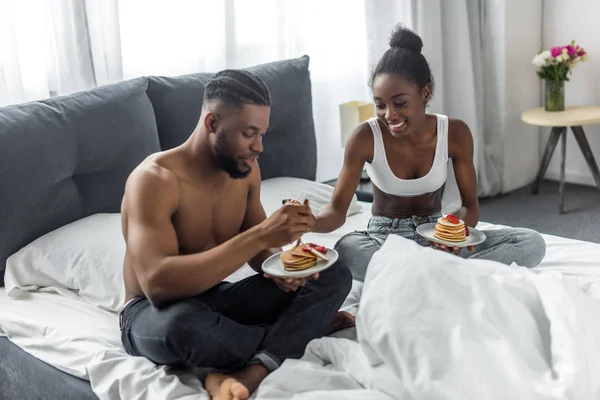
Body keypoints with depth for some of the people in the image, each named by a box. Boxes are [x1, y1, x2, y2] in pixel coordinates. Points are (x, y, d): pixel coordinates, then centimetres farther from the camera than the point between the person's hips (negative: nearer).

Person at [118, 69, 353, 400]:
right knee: (179, 323, -43)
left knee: (334, 277, -9)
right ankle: (305, 328, -16)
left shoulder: (245, 169, -3)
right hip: (154, 314, -6)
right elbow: (159, 285, -38)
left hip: (219, 299, 7)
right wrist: (261, 235, -39)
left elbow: (255, 248, 10)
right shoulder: (154, 179, -24)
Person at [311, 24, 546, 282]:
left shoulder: (455, 133, -11)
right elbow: (337, 211, -16)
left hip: (436, 236, 3)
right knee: (347, 250, -39)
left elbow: (470, 203, -4)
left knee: (531, 243, -20)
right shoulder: (365, 137, -16)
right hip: (384, 239, -3)